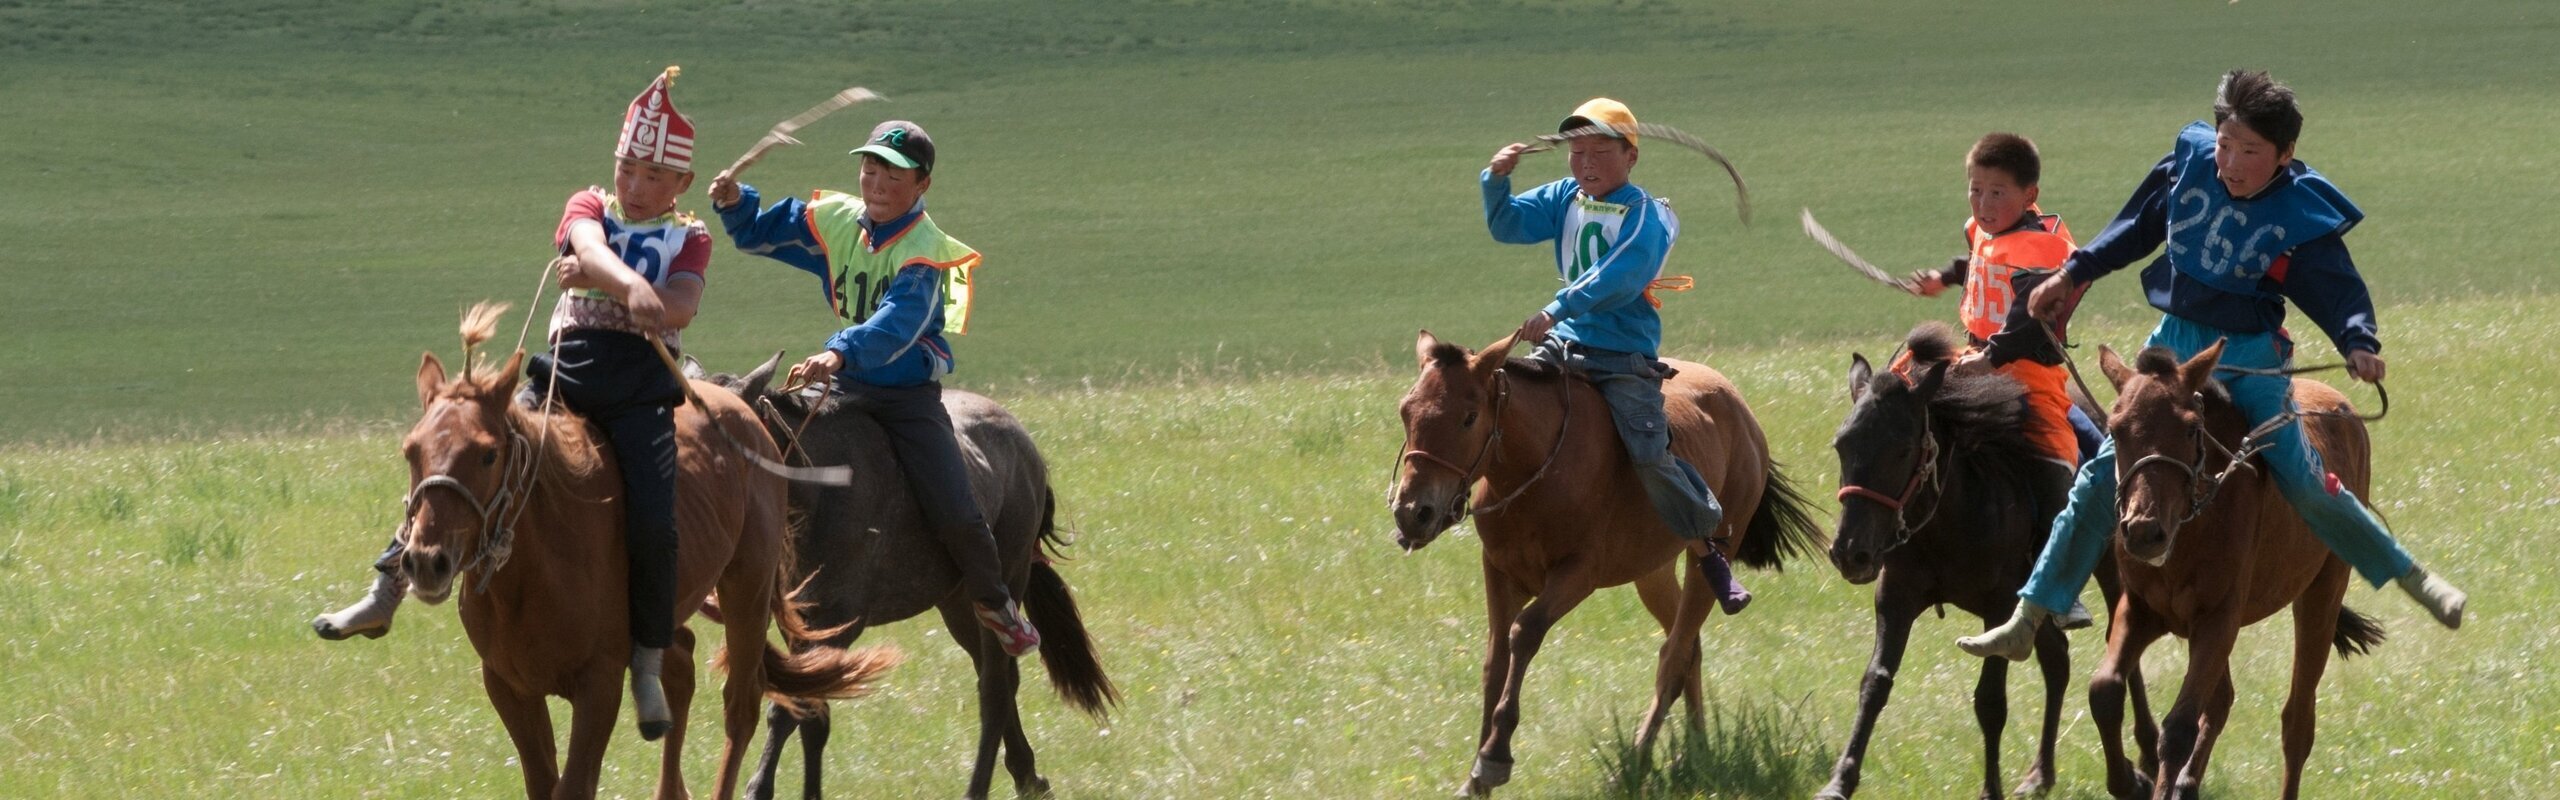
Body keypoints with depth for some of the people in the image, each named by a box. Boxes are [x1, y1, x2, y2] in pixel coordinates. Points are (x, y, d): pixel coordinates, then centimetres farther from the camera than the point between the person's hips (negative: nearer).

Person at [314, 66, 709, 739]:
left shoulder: (689, 239, 13)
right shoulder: (589, 207, 15)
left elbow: (682, 307, -7)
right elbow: (591, 246, -11)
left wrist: (624, 292, -21)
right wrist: (631, 287, -33)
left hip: (641, 387, -2)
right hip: (564, 373, 2)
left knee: (652, 524, -20)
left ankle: (649, 663, -4)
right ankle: (387, 589, 1)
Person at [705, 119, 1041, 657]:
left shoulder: (923, 251, -21)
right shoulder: (835, 221, -2)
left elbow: (897, 323, -38)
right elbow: (758, 235, 9)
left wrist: (841, 353, -55)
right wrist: (736, 204, -13)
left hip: (909, 395, -5)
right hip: (845, 387, 5)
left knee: (954, 514, -12)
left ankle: (995, 603, 16)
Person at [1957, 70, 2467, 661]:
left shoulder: (2302, 218, -14)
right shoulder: (2189, 164, -4)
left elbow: (2341, 292, -12)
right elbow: (2135, 229, 12)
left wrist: (2358, 343, -33)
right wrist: (2073, 276, 16)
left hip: (2250, 360, -3)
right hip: (2175, 345, 3)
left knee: (2303, 482, -11)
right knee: (2104, 475, -2)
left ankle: (2411, 578, 9)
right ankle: (2029, 618, 2)